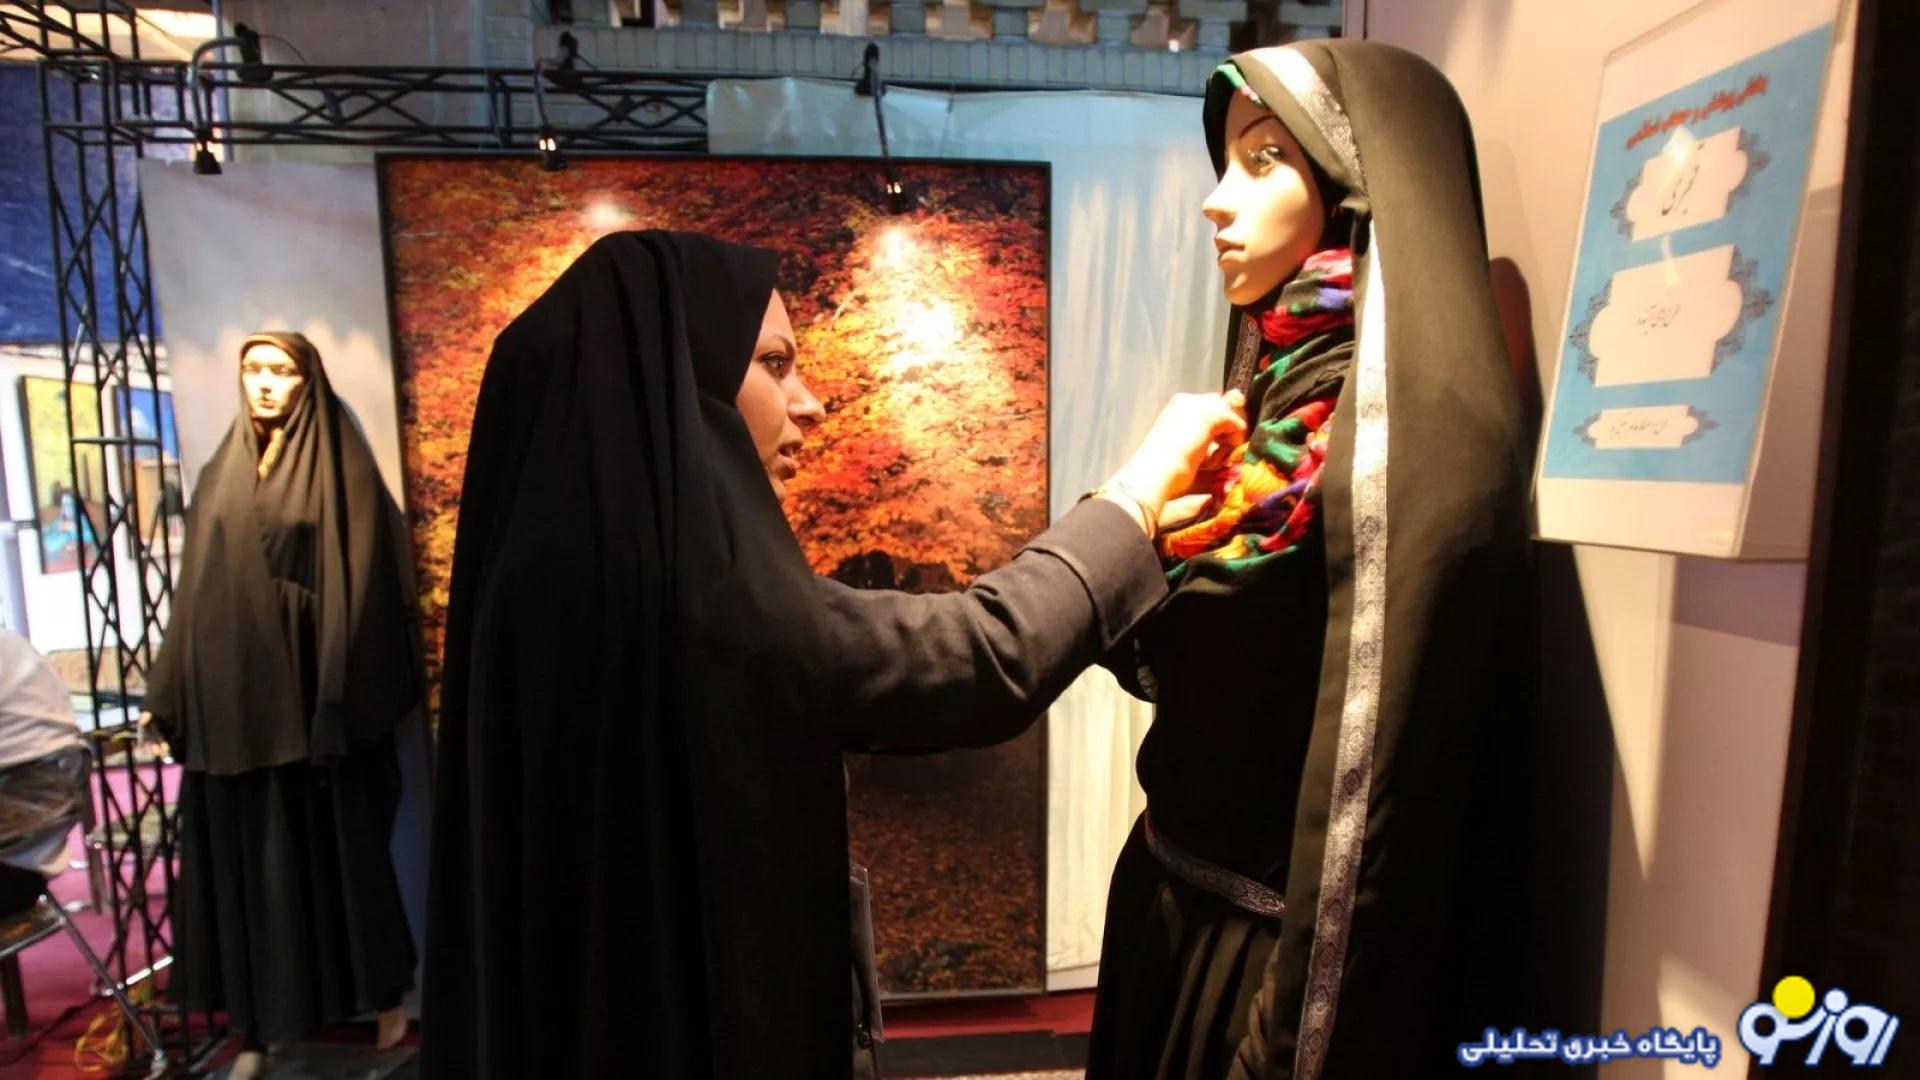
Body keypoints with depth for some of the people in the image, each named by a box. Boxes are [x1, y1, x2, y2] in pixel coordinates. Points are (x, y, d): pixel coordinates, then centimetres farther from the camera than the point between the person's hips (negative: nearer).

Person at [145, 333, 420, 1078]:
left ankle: (382, 998, 18)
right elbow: (197, 592, 14)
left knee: (339, 842, 3)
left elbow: (362, 587, -9)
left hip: (310, 697, -4)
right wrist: (170, 692, 11)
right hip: (233, 698, 5)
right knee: (251, 855, 9)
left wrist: (346, 696, -15)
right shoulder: (220, 476, 12)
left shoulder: (341, 472, -3)